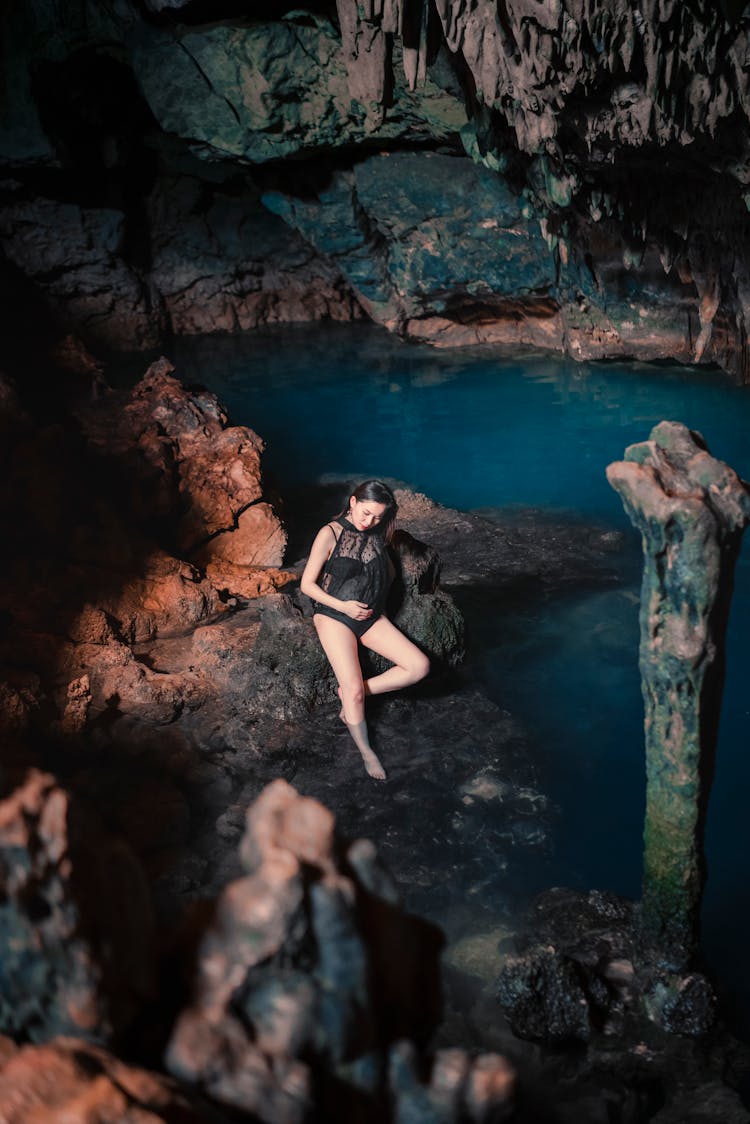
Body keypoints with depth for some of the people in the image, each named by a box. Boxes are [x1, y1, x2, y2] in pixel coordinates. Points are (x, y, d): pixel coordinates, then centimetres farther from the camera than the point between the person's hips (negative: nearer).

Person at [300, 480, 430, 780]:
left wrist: (375, 604, 6)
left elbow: (389, 572, 22)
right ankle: (366, 752, 6)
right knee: (353, 690, -17)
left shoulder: (375, 535, 6)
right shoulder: (330, 533, -9)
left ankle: (350, 692, 1)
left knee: (419, 666, -10)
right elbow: (307, 584, -8)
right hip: (335, 616, -5)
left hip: (370, 616, 6)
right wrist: (343, 606, -16)